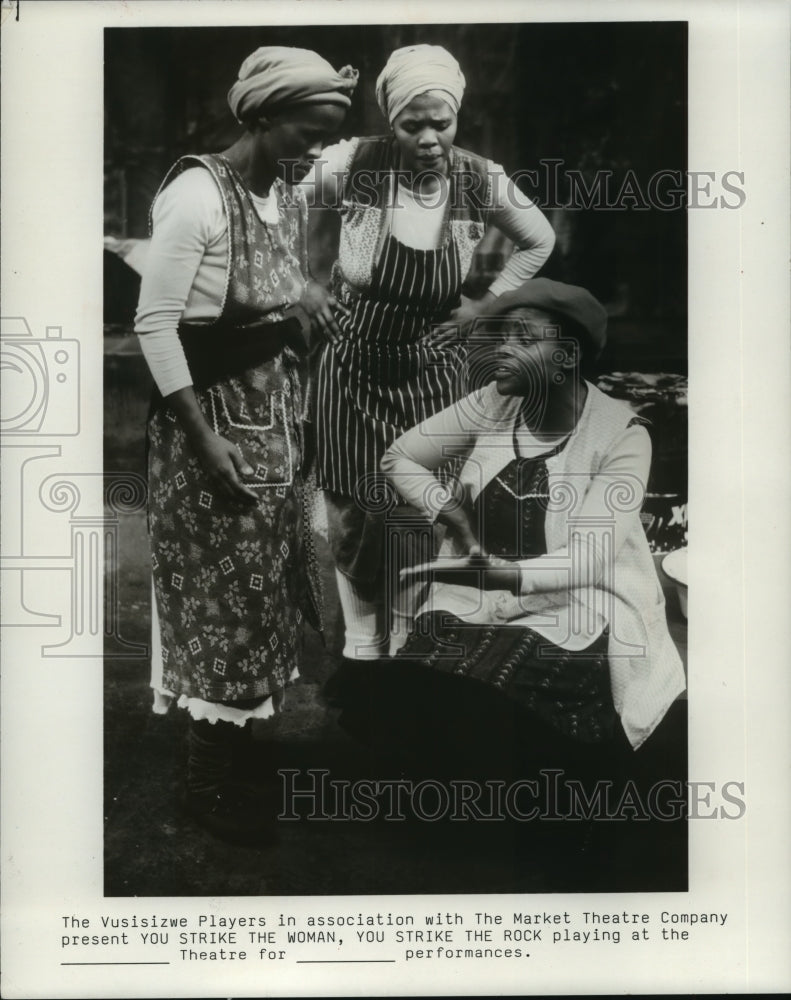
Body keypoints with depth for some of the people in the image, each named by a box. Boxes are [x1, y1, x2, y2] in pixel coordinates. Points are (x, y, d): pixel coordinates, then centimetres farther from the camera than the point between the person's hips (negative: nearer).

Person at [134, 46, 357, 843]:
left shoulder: (292, 198, 5)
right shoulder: (198, 195, -18)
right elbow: (153, 324, -18)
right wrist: (206, 441, -20)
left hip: (277, 411, 8)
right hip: (214, 413, -8)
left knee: (264, 590, 15)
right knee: (224, 598, 1)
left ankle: (238, 744, 33)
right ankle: (207, 781, 19)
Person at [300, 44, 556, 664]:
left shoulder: (482, 182, -10)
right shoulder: (352, 165, -15)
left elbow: (540, 242, 9)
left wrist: (488, 304, 2)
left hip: (432, 370, 1)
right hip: (354, 364, 0)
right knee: (352, 513, 5)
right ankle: (361, 638, 29)